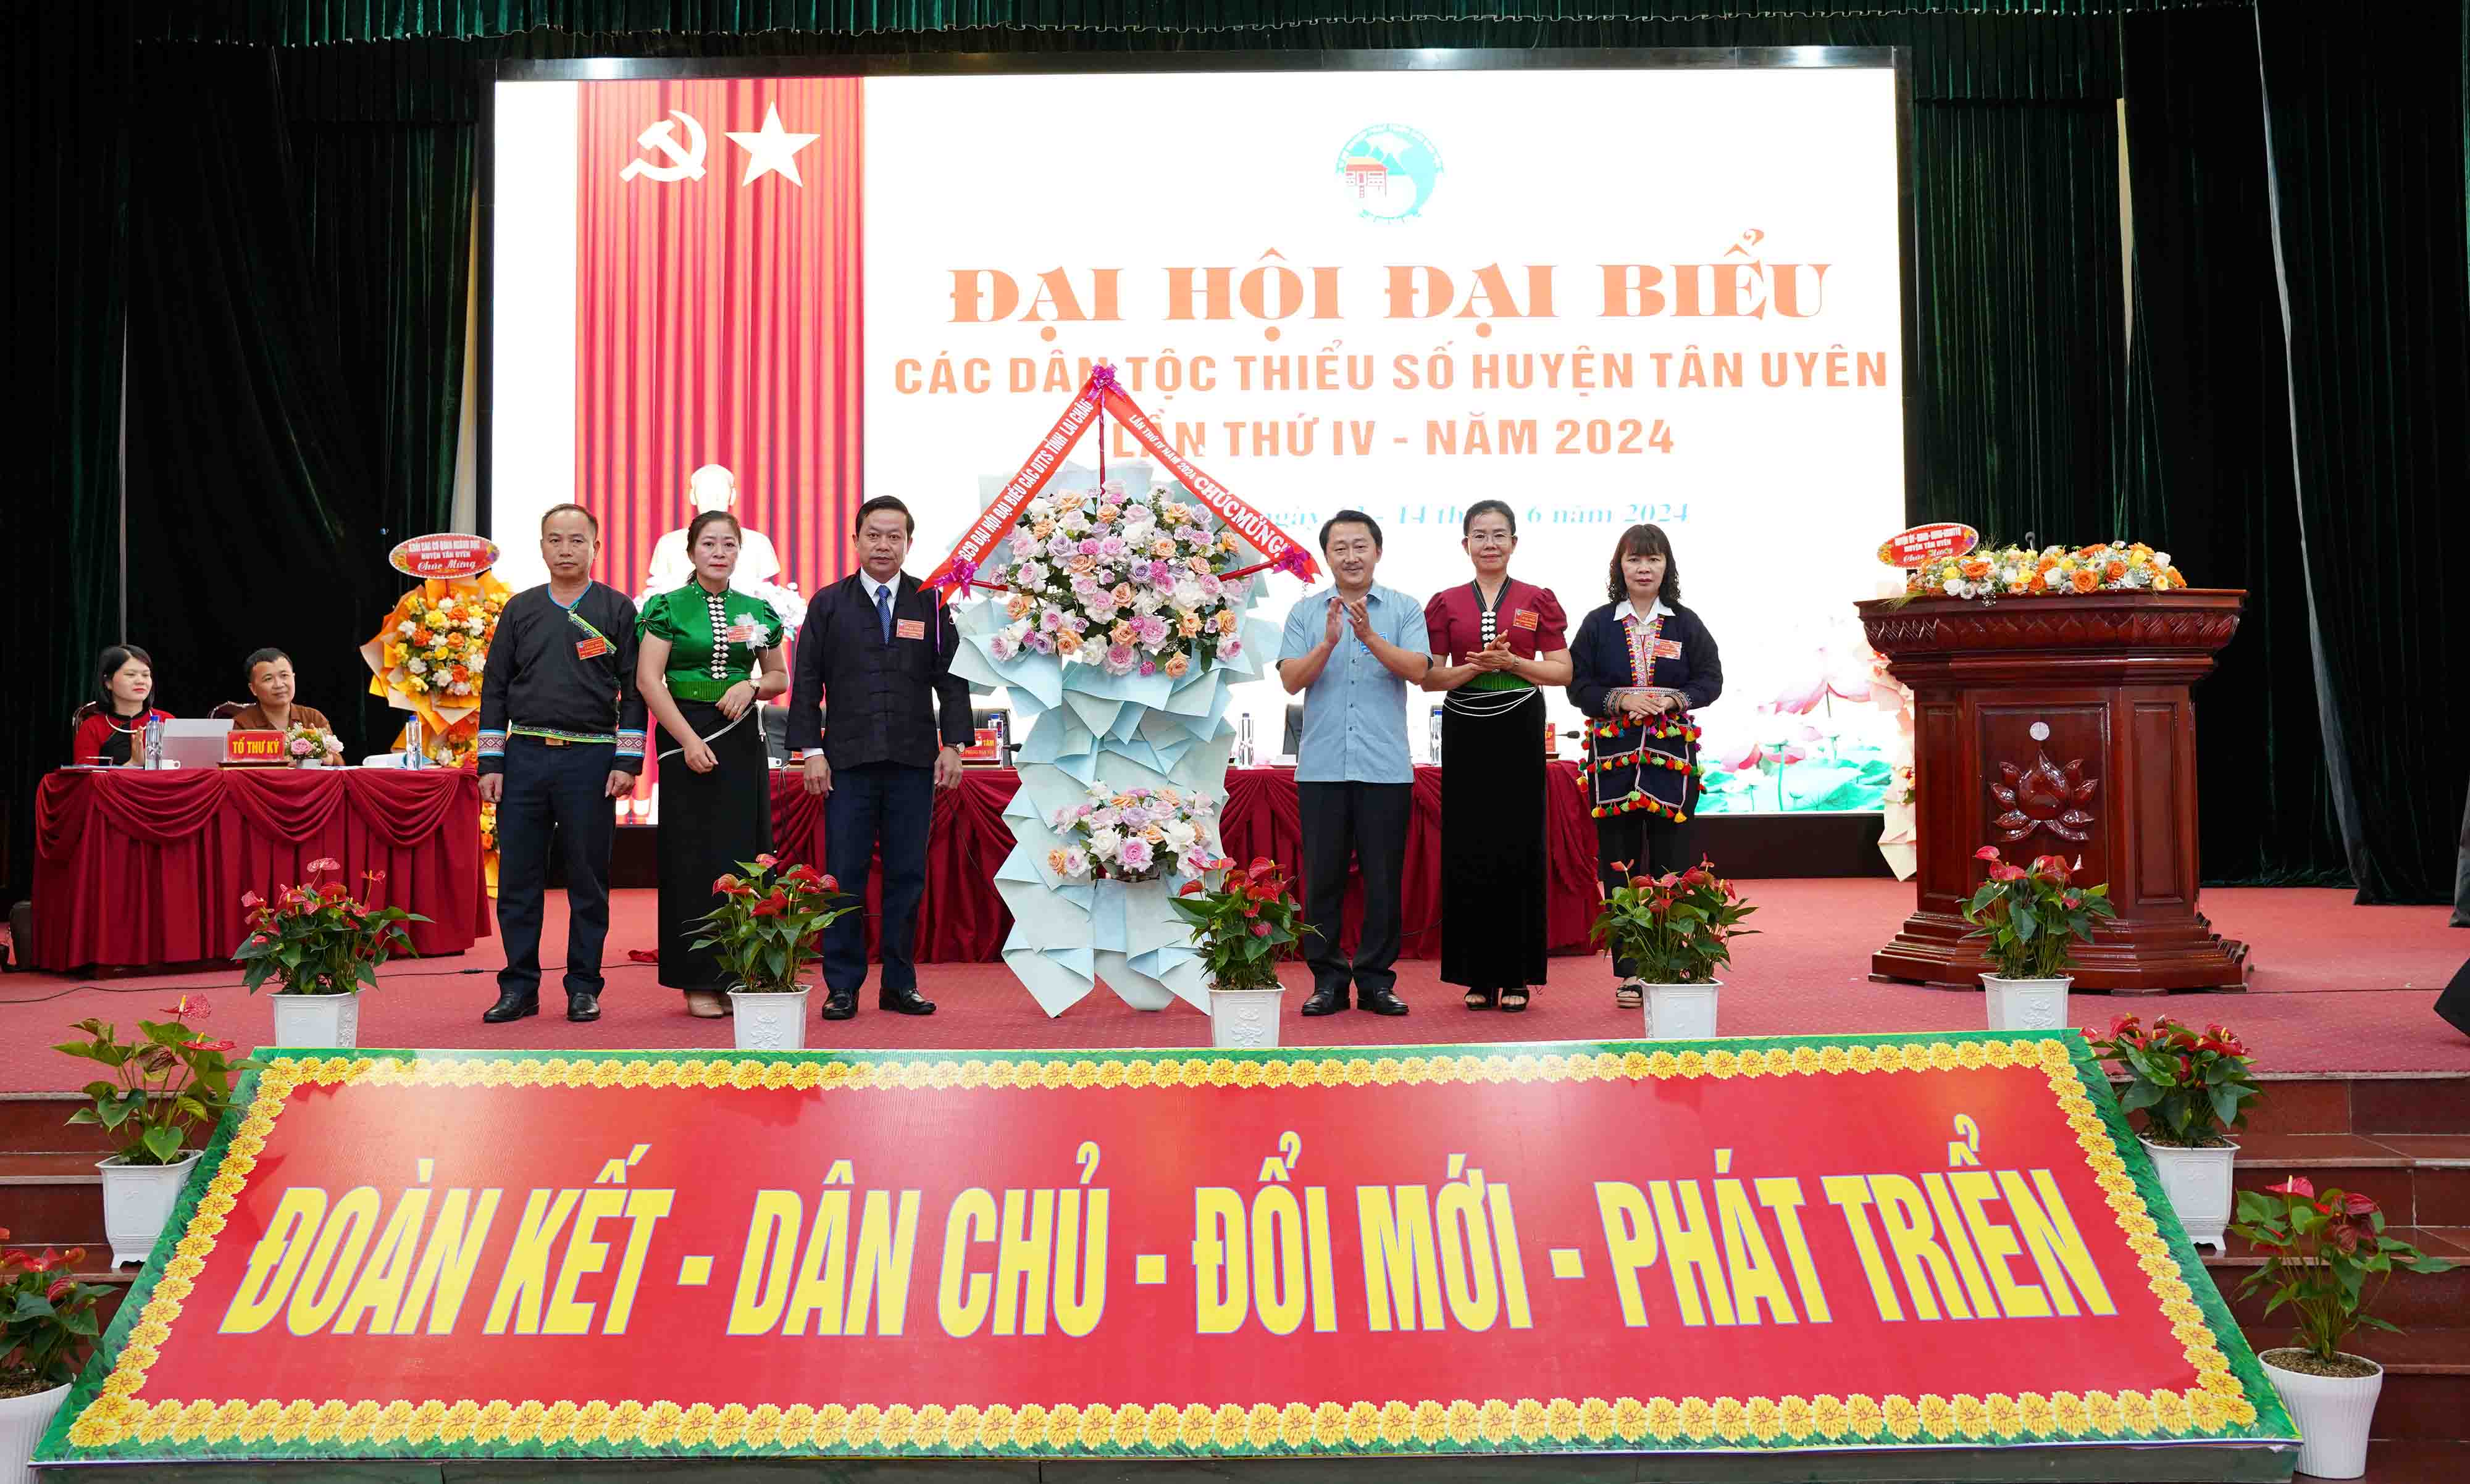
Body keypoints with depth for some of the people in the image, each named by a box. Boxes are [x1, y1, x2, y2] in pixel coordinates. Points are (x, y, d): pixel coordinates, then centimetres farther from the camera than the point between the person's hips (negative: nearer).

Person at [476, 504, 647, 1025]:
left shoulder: (617, 609, 5)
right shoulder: (520, 610, 11)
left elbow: (634, 689, 2)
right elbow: (496, 688, 11)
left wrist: (627, 762, -5)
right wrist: (490, 763, 3)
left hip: (591, 757, -2)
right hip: (525, 754, 2)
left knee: (588, 879, 3)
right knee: (518, 879, 3)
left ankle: (583, 987, 13)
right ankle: (519, 988, 13)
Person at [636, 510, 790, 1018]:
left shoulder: (756, 611, 10)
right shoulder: (669, 607, -1)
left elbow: (780, 678, 17)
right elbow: (648, 679, -8)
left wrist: (752, 687, -6)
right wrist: (689, 740, -15)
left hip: (742, 738, 4)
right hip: (686, 735, -3)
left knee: (742, 851, 3)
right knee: (692, 856, -1)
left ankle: (738, 976, 11)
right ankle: (698, 982, 5)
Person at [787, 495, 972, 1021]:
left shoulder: (932, 602, 8)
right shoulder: (828, 604, 6)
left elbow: (951, 678, 7)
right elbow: (807, 682, 4)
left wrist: (953, 745, -2)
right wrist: (811, 751, -4)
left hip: (914, 762, 1)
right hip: (848, 761, -1)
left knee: (907, 874, 5)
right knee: (844, 875, 1)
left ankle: (900, 984, 15)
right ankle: (843, 987, 9)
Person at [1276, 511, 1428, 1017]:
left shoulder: (1404, 609, 6)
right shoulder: (1305, 611, 8)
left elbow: (1417, 670, -8)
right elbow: (1291, 680, -2)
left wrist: (1369, 636, -20)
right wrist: (1329, 642, -17)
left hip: (1386, 767, -1)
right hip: (1321, 766, 1)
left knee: (1383, 879, 3)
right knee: (1322, 878, 4)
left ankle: (1377, 979, 14)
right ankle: (1328, 980, 14)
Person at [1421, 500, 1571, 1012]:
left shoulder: (1538, 600, 6)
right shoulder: (1445, 604, 8)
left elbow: (1562, 672, 3)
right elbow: (1430, 677, 5)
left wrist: (1511, 662, -11)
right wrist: (1475, 666, -12)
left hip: (1519, 731, -1)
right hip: (1465, 733, 1)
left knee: (1519, 847, -1)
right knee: (1468, 849, 1)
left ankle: (1517, 977, 7)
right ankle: (1478, 976, 9)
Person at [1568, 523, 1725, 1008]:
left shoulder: (1686, 624, 8)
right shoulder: (1599, 624, 7)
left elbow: (1711, 680, 7)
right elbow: (1579, 685, 4)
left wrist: (1674, 700, -10)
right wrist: (1620, 700, -12)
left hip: (1671, 756, 0)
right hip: (1613, 755, 0)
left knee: (1671, 864, -2)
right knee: (1619, 864, 0)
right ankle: (1630, 971, 5)